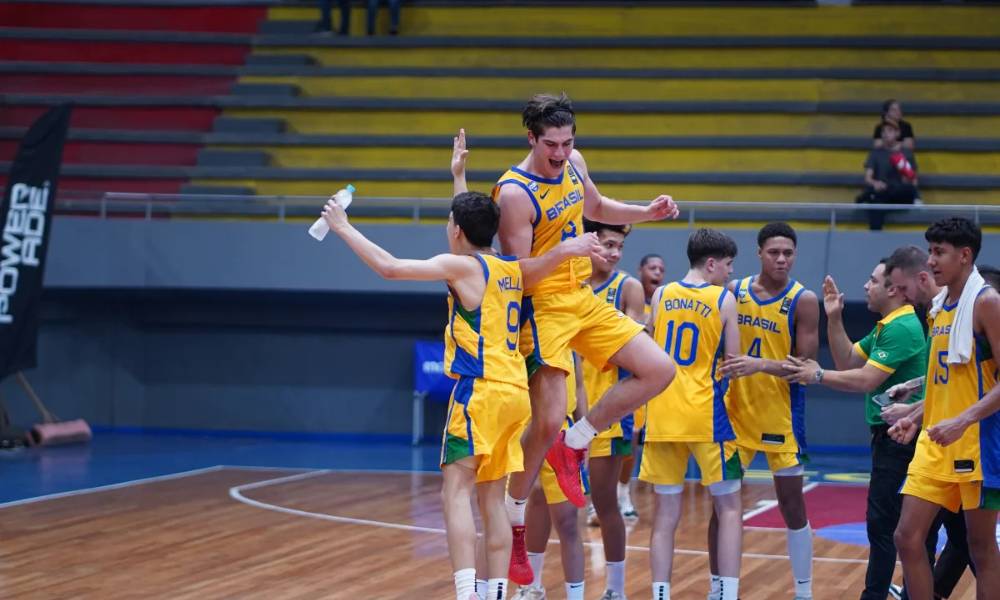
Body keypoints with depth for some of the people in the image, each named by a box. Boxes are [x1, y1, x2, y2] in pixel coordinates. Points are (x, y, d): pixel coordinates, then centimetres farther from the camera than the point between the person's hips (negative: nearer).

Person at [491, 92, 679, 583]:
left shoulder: (573, 163, 4)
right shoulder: (515, 193, -19)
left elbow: (595, 207, 25)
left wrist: (647, 212, 13)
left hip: (585, 300, 8)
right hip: (544, 308, -8)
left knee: (659, 370, 3)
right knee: (547, 421, -12)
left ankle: (574, 444, 12)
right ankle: (509, 523, 5)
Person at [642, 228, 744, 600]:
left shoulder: (661, 295, 6)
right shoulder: (724, 300, -4)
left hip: (663, 414, 4)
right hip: (706, 414, -4)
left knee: (666, 511, 8)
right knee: (729, 507, 6)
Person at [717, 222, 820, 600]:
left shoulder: (803, 301, -10)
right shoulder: (734, 292, 1)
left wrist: (761, 365, -28)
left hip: (782, 414, -3)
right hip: (735, 409, 3)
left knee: (792, 504, 2)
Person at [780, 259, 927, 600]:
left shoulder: (902, 328, -18)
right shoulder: (886, 327, 15)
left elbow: (865, 380, -22)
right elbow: (847, 361, 16)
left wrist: (818, 376, -12)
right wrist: (834, 319, 7)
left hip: (900, 439, -10)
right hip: (891, 435, 10)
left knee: (883, 523, -8)